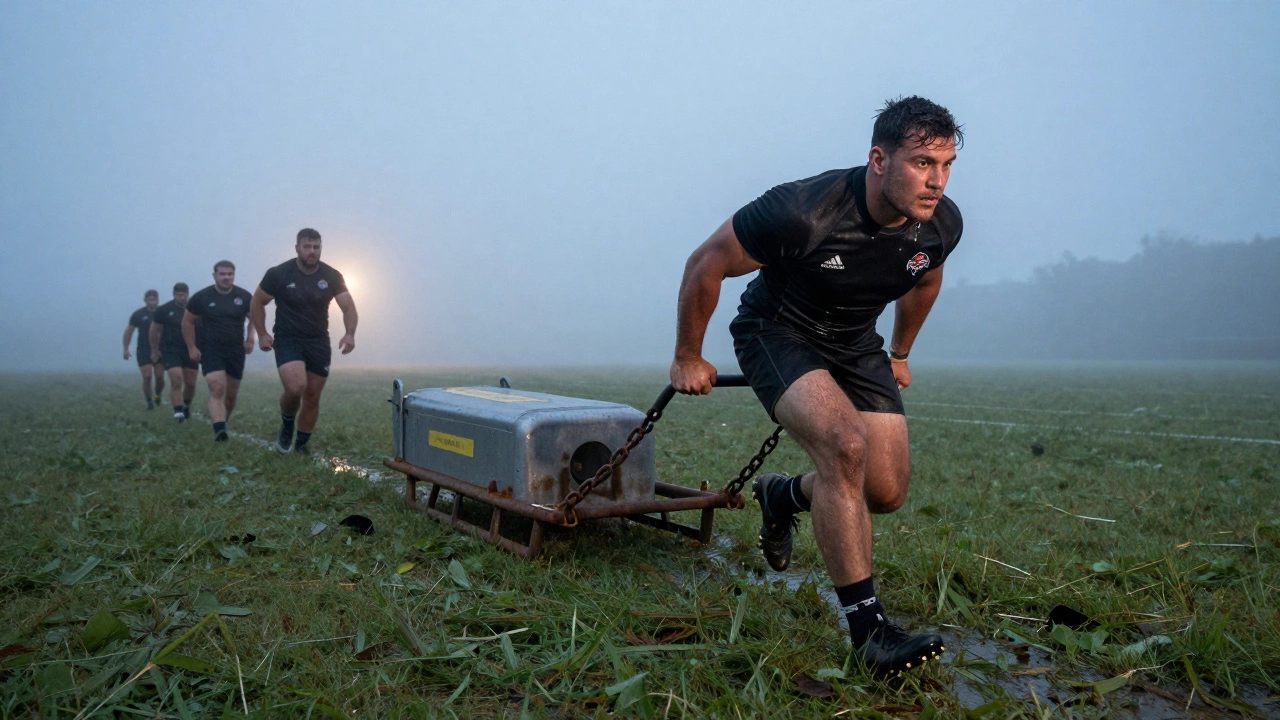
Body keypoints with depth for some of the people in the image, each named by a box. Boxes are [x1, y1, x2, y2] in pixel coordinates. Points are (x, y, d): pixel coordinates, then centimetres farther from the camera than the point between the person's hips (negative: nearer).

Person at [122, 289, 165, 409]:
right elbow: (129, 331, 7)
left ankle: (157, 395, 26)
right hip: (143, 350, -1)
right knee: (147, 377, -8)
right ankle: (149, 402, 3)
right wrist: (126, 349, 2)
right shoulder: (138, 314, 0)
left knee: (160, 377, -3)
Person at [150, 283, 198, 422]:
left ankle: (187, 406, 31)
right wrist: (155, 350, 12)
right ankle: (178, 412, -18)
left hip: (190, 351, 3)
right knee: (176, 381, -17)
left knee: (190, 384, 7)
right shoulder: (164, 310, 0)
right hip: (170, 351, -3)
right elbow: (155, 330, 9)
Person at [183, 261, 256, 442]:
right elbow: (187, 322, 8)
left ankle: (222, 423, 33)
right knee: (217, 390, -20)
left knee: (231, 395, 9)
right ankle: (219, 431, -31)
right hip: (210, 350, -3)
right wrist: (191, 347, 3)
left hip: (236, 351, 3)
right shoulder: (202, 297, -3)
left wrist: (250, 338, -2)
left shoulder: (244, 296, 0)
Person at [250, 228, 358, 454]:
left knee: (312, 398, 6)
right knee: (295, 388, -25)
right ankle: (287, 426, 7)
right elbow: (257, 302, 4)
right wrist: (262, 334, -3)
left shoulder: (331, 276, -4)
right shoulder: (279, 274, -9)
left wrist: (350, 334, -27)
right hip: (288, 340, -3)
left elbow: (349, 307, -9)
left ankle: (301, 444, 26)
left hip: (319, 342, 3)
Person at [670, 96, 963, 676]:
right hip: (776, 334, -5)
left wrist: (899, 354, 22)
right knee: (845, 444, -30)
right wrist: (688, 358, -7)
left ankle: (782, 496, 31)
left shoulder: (942, 224, -15)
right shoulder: (802, 212, -32)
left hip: (856, 344, 6)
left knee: (887, 492, -1)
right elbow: (705, 265, -18)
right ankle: (865, 627, -18)